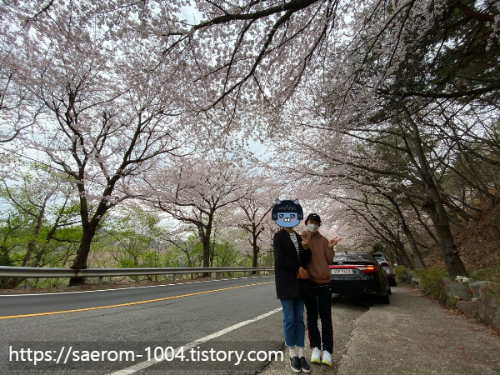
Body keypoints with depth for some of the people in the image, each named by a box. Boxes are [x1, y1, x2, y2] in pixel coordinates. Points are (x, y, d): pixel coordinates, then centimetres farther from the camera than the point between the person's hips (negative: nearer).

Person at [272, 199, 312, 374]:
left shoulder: (298, 237, 11)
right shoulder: (278, 236, -5)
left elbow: (306, 260, 8)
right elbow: (280, 259, -14)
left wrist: (306, 248, -10)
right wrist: (298, 269, -11)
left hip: (299, 283, 5)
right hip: (286, 284, -5)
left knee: (300, 319, 10)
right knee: (289, 319, 4)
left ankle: (301, 354, 21)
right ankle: (293, 354, 18)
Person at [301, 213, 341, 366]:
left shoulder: (323, 240, 7)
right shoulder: (301, 239, -1)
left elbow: (329, 261, 6)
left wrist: (330, 248, -10)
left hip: (324, 282, 2)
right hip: (308, 283, -2)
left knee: (326, 318, 6)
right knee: (312, 317, 10)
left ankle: (327, 350, 15)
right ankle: (315, 348, 22)